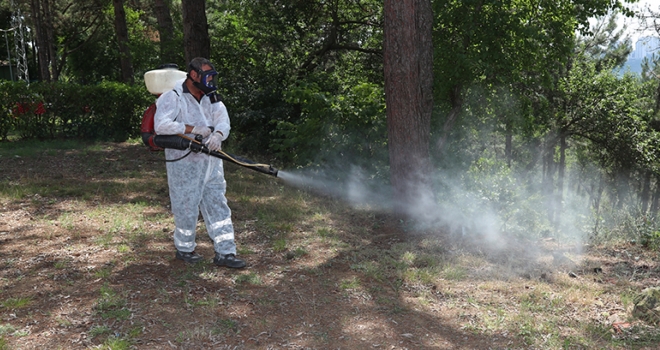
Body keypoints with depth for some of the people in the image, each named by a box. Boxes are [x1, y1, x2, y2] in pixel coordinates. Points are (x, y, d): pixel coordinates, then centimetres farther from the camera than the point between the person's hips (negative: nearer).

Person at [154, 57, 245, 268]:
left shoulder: (210, 97, 11)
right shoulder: (173, 98, -9)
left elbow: (223, 119, -3)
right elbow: (161, 125, -23)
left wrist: (218, 134, -27)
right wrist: (193, 129, -26)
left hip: (210, 161, 6)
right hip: (184, 163, -6)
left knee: (218, 205, 6)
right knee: (186, 207, 5)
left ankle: (224, 253, 12)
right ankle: (184, 249, 27)